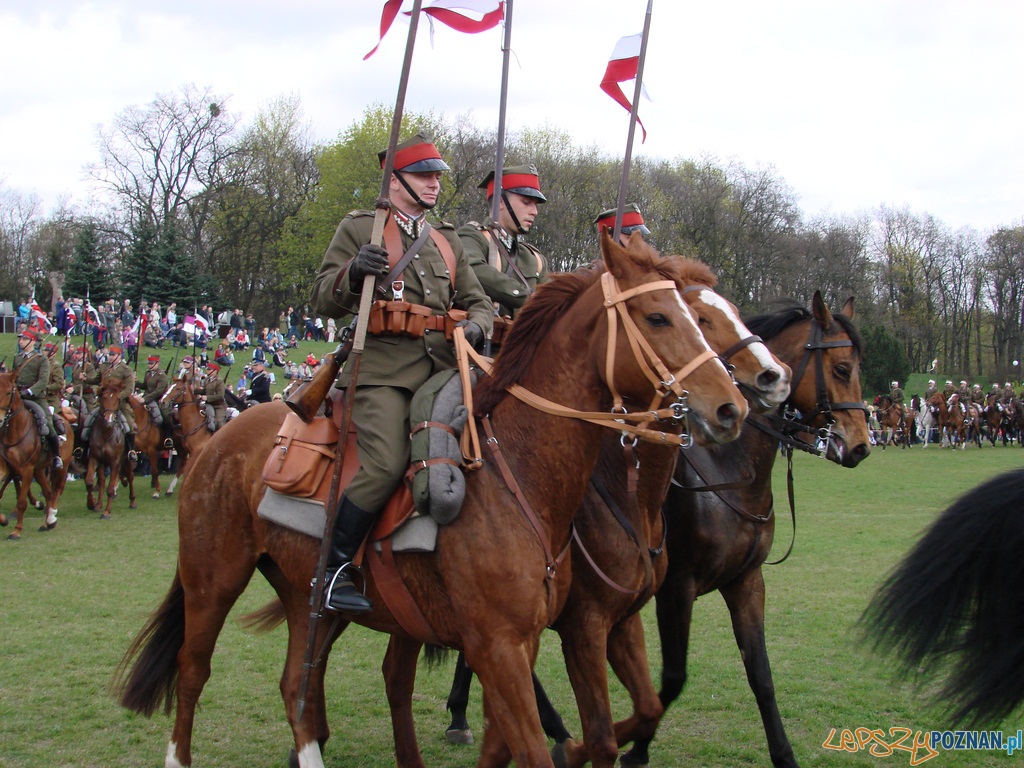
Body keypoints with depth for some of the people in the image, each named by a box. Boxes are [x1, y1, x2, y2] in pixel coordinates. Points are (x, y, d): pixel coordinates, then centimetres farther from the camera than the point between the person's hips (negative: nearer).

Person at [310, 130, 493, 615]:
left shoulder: (447, 241, 24)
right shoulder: (359, 229, 10)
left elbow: (477, 301, 23)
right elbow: (323, 302, 6)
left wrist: (476, 327, -2)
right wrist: (352, 273, -17)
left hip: (442, 371, 6)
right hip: (383, 370, -5)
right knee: (386, 464, -25)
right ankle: (332, 569, -14)